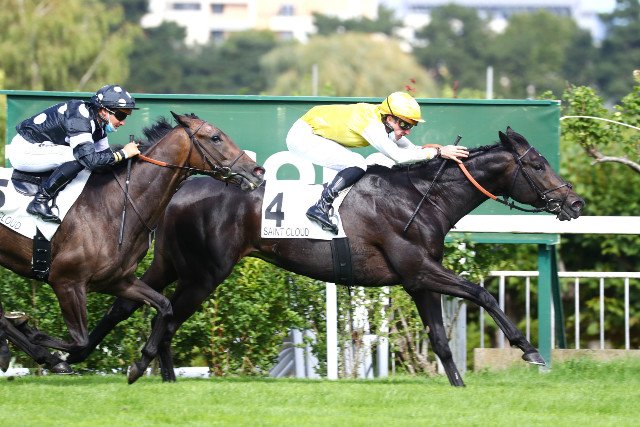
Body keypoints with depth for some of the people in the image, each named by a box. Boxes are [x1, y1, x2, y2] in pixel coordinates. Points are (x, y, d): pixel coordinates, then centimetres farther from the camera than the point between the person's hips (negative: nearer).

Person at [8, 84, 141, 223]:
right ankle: (40, 201, -22)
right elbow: (91, 160, -34)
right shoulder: (80, 118, -26)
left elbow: (105, 156, 11)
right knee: (79, 157, -25)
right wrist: (123, 154, -25)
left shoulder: (97, 123, 5)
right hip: (23, 150, -10)